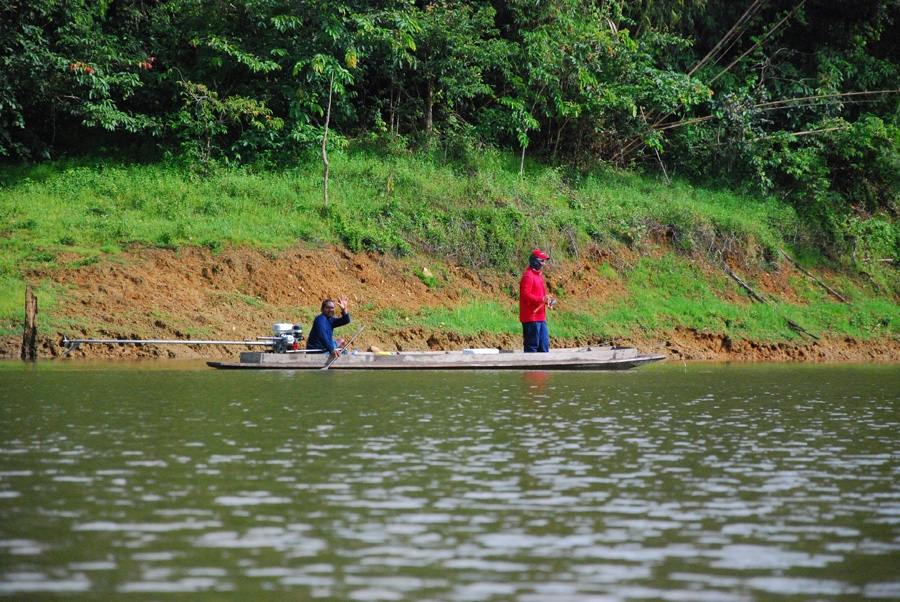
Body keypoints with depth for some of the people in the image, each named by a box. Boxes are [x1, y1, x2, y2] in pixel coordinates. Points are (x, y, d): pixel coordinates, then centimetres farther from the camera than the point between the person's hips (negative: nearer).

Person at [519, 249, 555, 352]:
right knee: (532, 345, -6)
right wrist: (542, 299, -27)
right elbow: (525, 295, -22)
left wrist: (548, 299, 8)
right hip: (531, 318, -10)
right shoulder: (528, 276, -13)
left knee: (544, 344, 11)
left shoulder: (539, 275, 18)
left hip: (541, 318, 10)